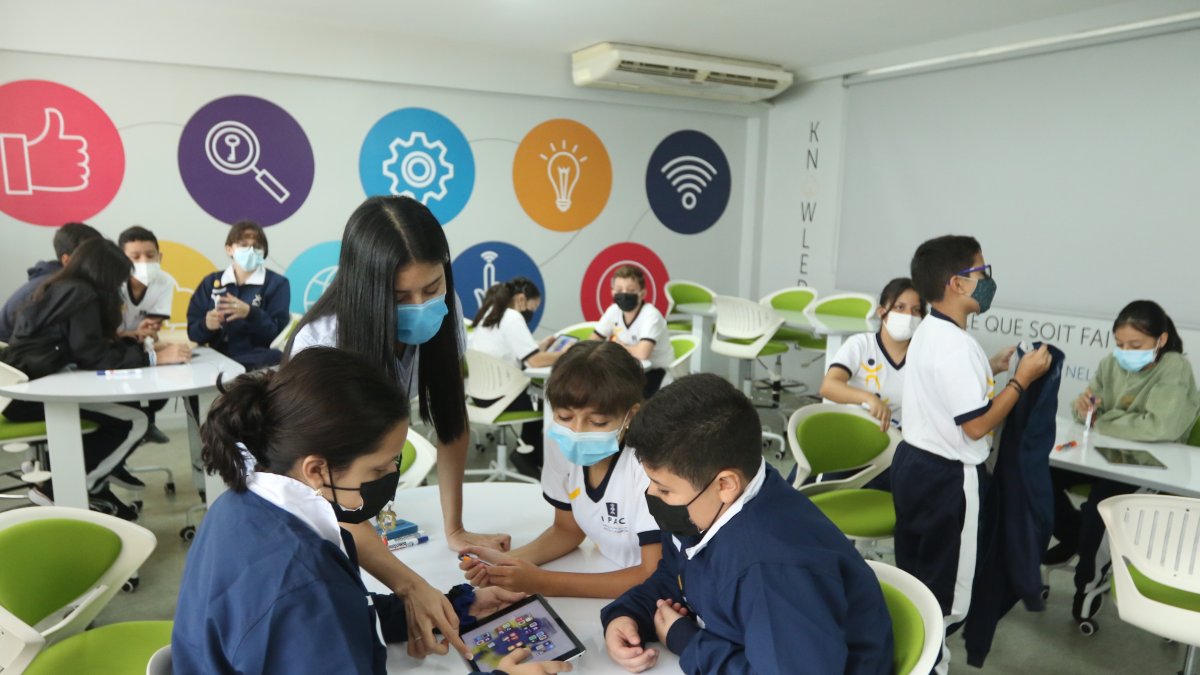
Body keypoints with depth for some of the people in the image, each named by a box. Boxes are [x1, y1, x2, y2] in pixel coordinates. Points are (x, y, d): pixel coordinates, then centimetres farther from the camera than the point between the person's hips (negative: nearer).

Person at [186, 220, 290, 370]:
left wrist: (250, 313, -22)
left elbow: (279, 333, -6)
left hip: (260, 363, -2)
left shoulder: (277, 283, 4)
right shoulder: (210, 282, 14)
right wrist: (206, 325, -13)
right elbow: (193, 333, 11)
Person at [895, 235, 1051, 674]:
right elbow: (976, 424, -23)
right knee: (945, 586, 5)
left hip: (914, 461, 10)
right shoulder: (955, 345, -24)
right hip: (947, 478, -10)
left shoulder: (929, 333, 7)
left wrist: (993, 367, 14)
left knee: (913, 574, 21)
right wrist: (1022, 379, -15)